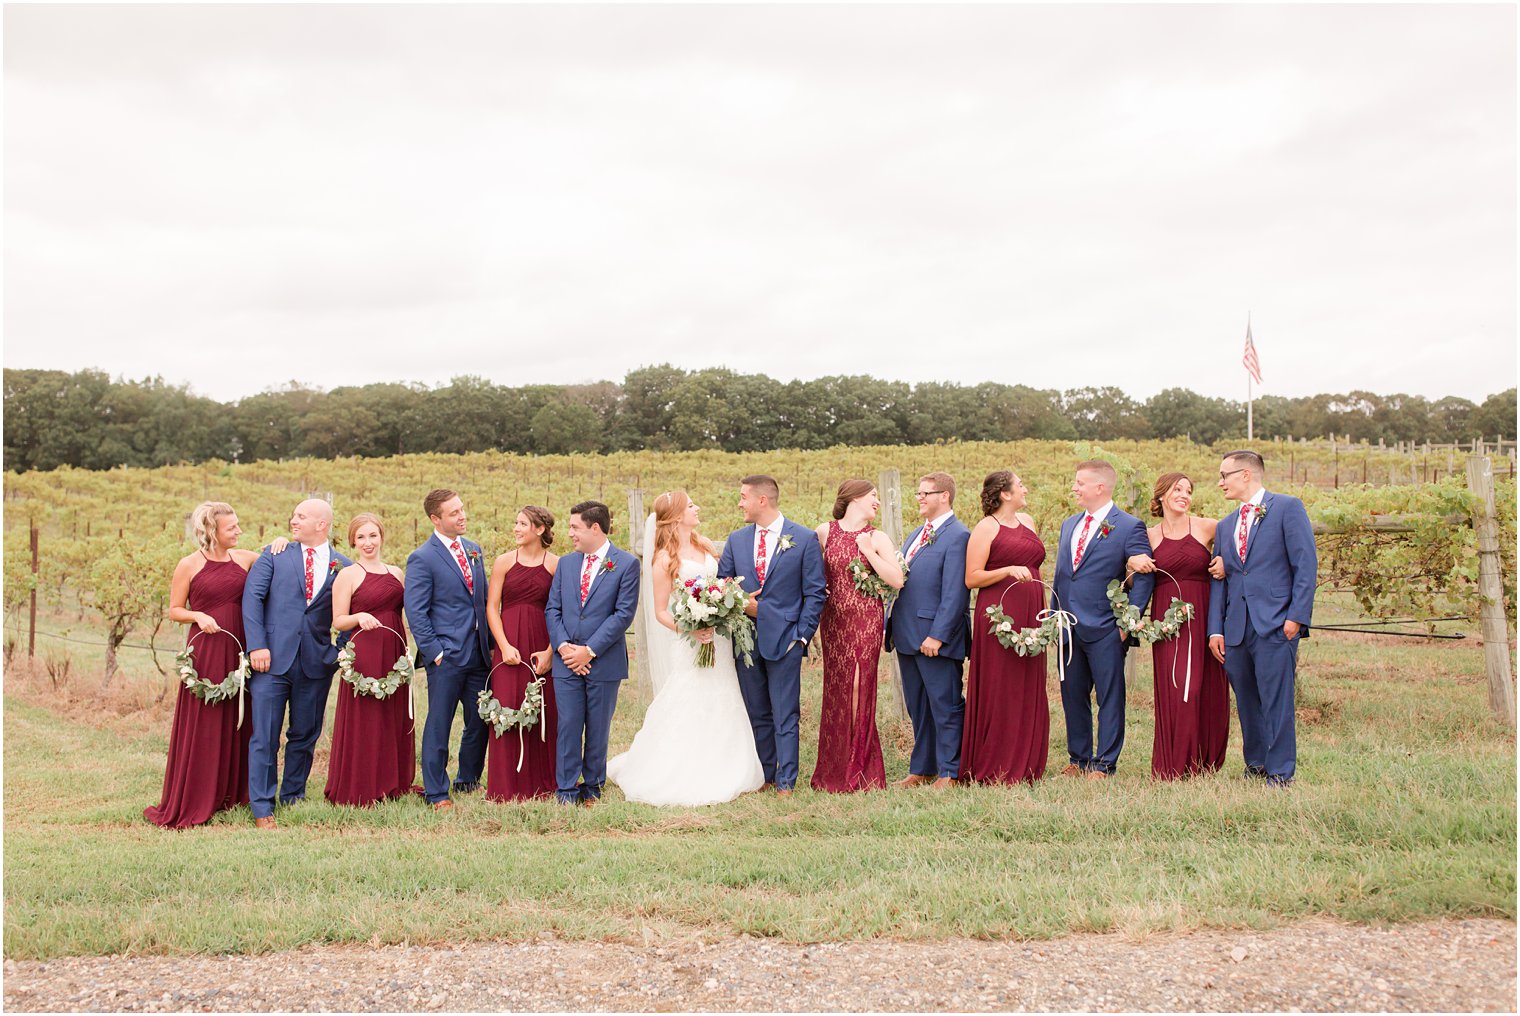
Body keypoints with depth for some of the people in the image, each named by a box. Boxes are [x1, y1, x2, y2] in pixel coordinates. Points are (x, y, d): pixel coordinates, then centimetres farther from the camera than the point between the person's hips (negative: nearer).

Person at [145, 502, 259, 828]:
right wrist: (198, 616, -15)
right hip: (205, 650, -4)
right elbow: (174, 610, 3)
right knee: (200, 726, 0)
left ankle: (231, 794, 22)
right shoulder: (189, 565, -2)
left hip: (239, 651, 4)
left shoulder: (244, 558, 8)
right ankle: (190, 802, 8)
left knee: (236, 723, 10)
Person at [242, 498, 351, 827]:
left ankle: (293, 797, 26)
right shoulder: (273, 555, 6)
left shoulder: (343, 566, 7)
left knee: (305, 735, 11)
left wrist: (342, 652, -5)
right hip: (272, 658, -1)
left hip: (317, 663, 1)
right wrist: (257, 646, -10)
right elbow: (252, 598, -1)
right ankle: (262, 808, 6)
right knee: (264, 737, -1)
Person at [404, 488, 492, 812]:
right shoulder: (422, 558, -8)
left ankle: (468, 782, 29)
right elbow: (416, 612, -9)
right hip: (447, 655, -6)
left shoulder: (473, 550, 13)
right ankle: (436, 793, 12)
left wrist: (490, 643, 12)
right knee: (438, 725, 1)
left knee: (480, 723, 12)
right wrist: (434, 651, -13)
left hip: (478, 653, 6)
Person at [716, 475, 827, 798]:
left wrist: (802, 635, -8)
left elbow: (815, 593, -2)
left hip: (783, 638, -4)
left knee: (785, 716, 1)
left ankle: (785, 781, 8)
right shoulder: (736, 539, 9)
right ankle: (762, 774, 23)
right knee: (756, 714, 12)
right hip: (745, 638, 4)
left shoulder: (804, 539, -3)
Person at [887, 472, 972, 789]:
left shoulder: (958, 536, -11)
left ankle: (949, 773, 10)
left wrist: (937, 635, -21)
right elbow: (897, 580, 20)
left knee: (946, 708, 1)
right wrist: (891, 625, 12)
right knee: (917, 709, 16)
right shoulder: (917, 535, 17)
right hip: (907, 637, 9)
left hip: (936, 639, -9)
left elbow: (955, 593, -17)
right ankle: (921, 769, 25)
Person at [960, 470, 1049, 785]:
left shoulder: (1027, 522, 15)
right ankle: (994, 770, 4)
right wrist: (1008, 571, -21)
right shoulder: (986, 528, -5)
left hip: (1030, 617, 7)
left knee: (1029, 692, 7)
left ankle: (1025, 766, 16)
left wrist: (1044, 608, 16)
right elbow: (971, 579, -9)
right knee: (998, 692, -3)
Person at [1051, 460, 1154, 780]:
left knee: (1109, 697, 2)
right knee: (1072, 696, 12)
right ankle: (1078, 759, 23)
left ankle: (1104, 764, 9)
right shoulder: (1069, 525, 15)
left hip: (1104, 630, -6)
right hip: (1069, 629, 7)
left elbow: (1145, 577, -9)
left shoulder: (1129, 527, -6)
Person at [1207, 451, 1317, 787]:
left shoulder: (1287, 508, 0)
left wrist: (1296, 617, -13)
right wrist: (1215, 629, 7)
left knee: (1277, 700, -5)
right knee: (1246, 701, 11)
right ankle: (1256, 763, 24)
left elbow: (1306, 565, -6)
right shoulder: (1225, 525, 19)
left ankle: (1280, 771, 3)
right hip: (1236, 629, 6)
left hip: (1276, 624, -6)